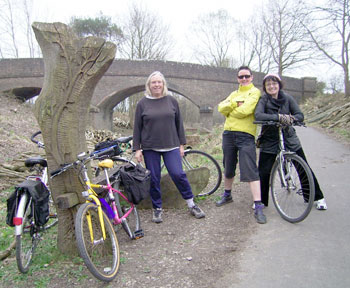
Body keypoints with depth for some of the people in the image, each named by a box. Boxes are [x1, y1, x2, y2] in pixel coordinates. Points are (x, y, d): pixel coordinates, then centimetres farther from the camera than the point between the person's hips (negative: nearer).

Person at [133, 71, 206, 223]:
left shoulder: (171, 101, 6)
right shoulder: (142, 103, 3)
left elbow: (179, 123, 10)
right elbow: (137, 128, 4)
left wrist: (181, 144, 7)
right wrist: (137, 149, -1)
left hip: (171, 146, 0)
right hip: (150, 148, 0)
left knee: (178, 174, -7)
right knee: (154, 179, 4)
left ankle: (191, 205, 9)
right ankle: (157, 208, 20)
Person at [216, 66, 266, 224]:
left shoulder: (254, 92, 1)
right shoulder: (234, 93, 20)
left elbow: (245, 110, -16)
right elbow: (221, 107, 3)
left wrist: (229, 111, -1)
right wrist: (235, 103, -11)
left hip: (246, 135, -6)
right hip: (228, 134, 6)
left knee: (251, 171, -11)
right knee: (228, 168, 17)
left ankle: (258, 207, -9)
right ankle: (227, 195, 38)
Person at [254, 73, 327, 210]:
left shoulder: (287, 98, -1)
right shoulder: (263, 100, -7)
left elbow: (300, 115, -6)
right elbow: (258, 115, -25)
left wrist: (291, 118, -29)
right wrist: (279, 117, -37)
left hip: (290, 139, 2)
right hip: (269, 141, -1)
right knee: (264, 173, -3)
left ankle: (318, 197, 22)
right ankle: (261, 201, 17)